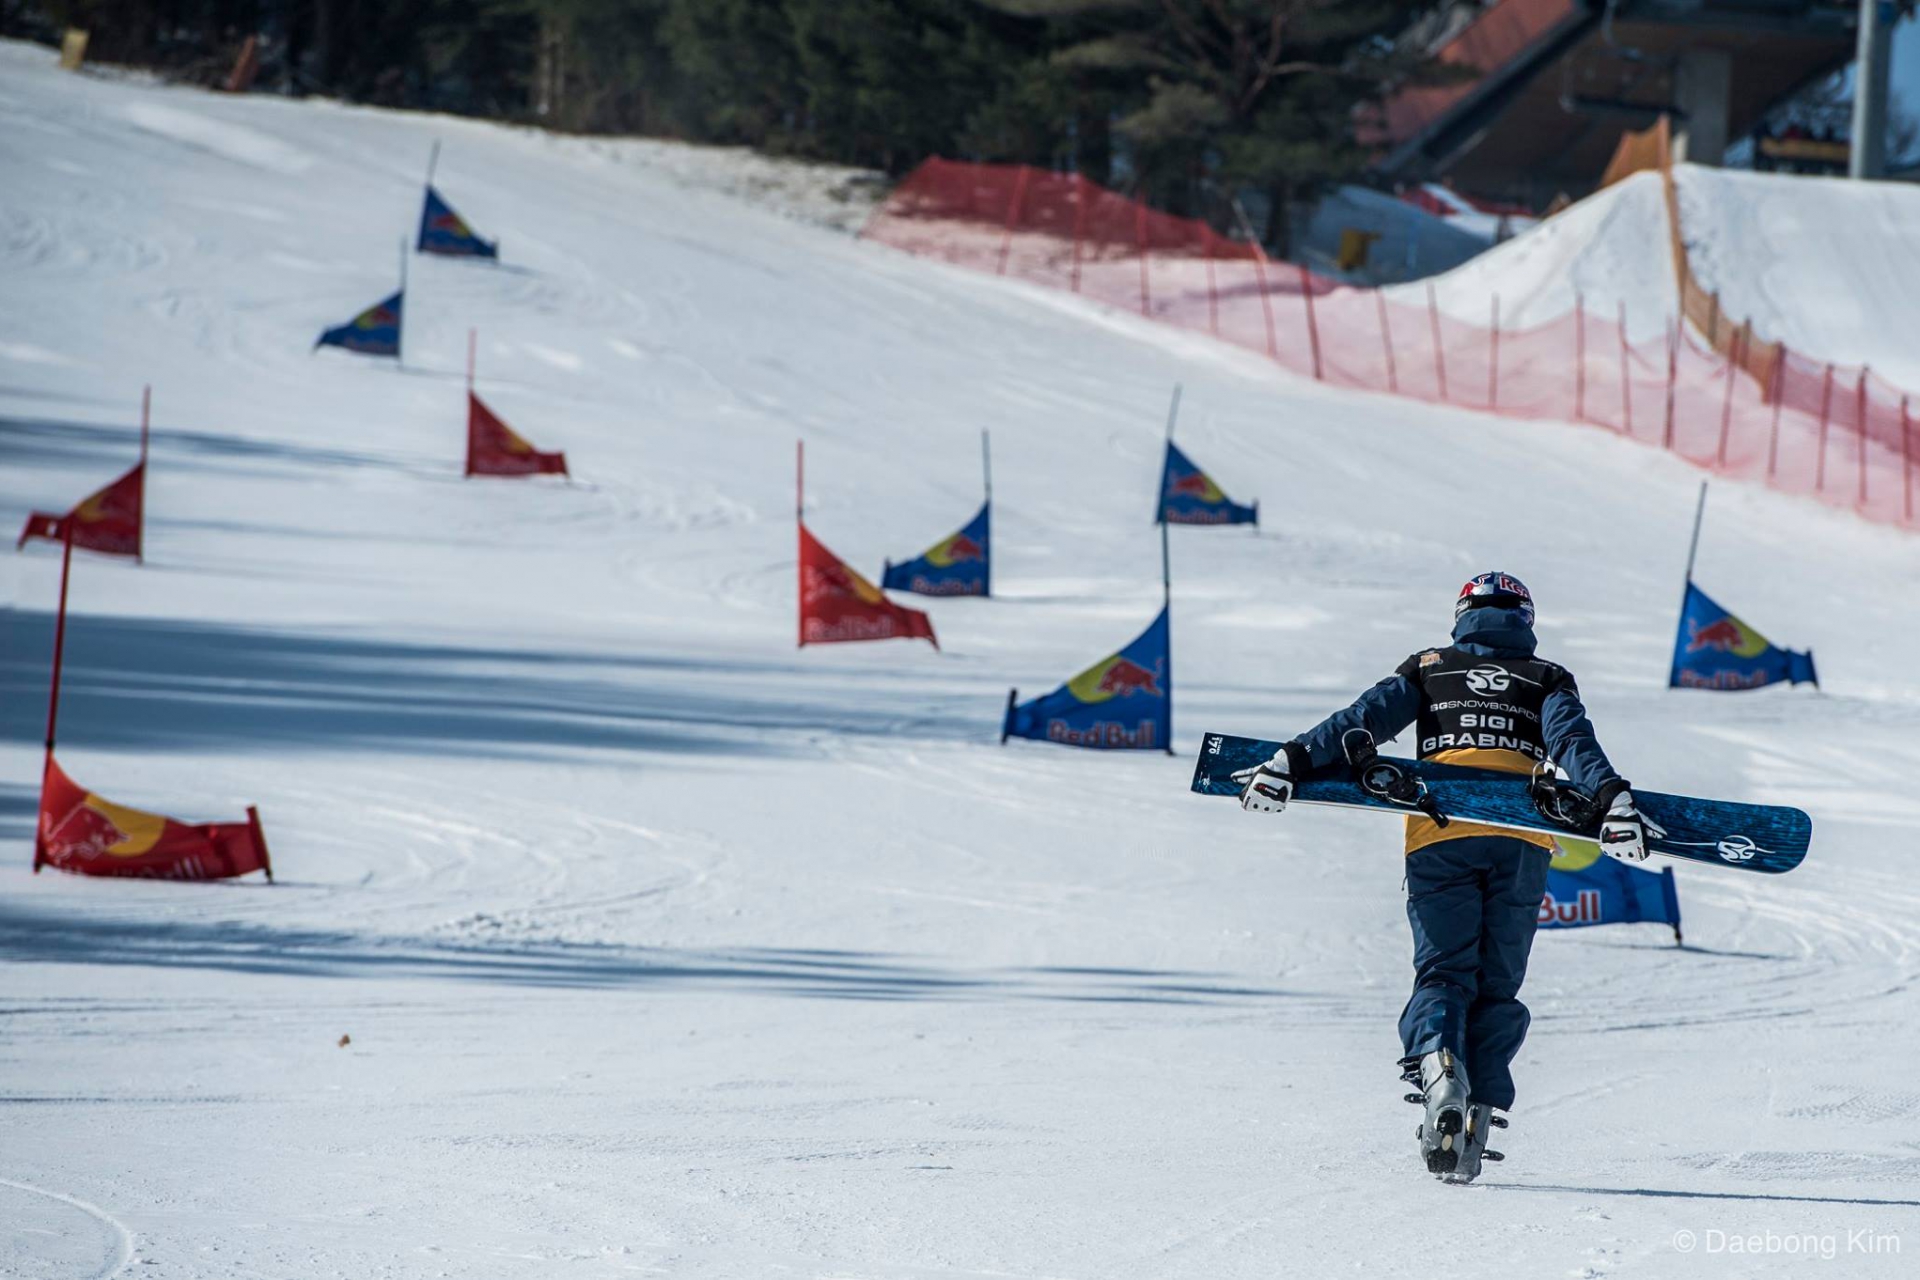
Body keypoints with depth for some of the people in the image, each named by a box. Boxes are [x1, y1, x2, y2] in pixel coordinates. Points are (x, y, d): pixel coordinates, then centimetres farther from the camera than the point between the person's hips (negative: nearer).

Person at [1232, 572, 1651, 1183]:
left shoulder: (1430, 669, 21)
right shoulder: (1548, 679, 20)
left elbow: (1365, 719, 7)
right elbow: (1573, 740, 0)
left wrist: (1294, 760, 0)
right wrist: (1610, 796, -14)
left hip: (1439, 835, 0)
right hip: (1522, 838, 0)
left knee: (1443, 972, 0)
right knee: (1497, 983, 8)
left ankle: (1436, 1060, -32)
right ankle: (1481, 1109, -10)